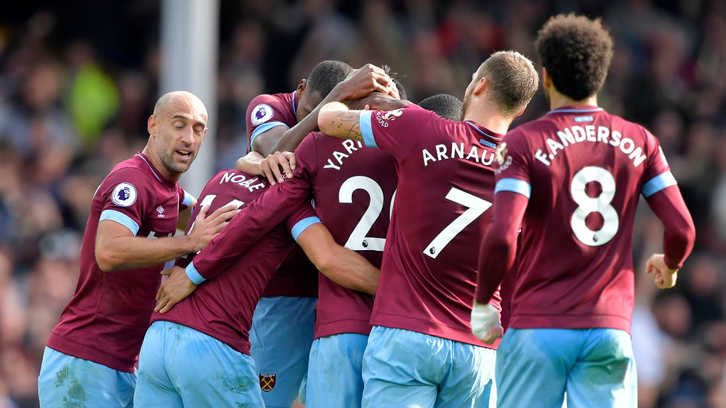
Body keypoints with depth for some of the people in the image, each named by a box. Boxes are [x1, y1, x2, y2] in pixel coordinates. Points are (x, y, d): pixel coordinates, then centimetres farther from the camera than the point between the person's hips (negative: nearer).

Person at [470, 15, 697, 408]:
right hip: (610, 328, 2)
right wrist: (670, 264, 26)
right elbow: (682, 230, 3)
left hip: (538, 327, -2)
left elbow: (502, 238, -15)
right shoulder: (639, 142, 6)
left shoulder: (522, 143, -4)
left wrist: (482, 304, 0)